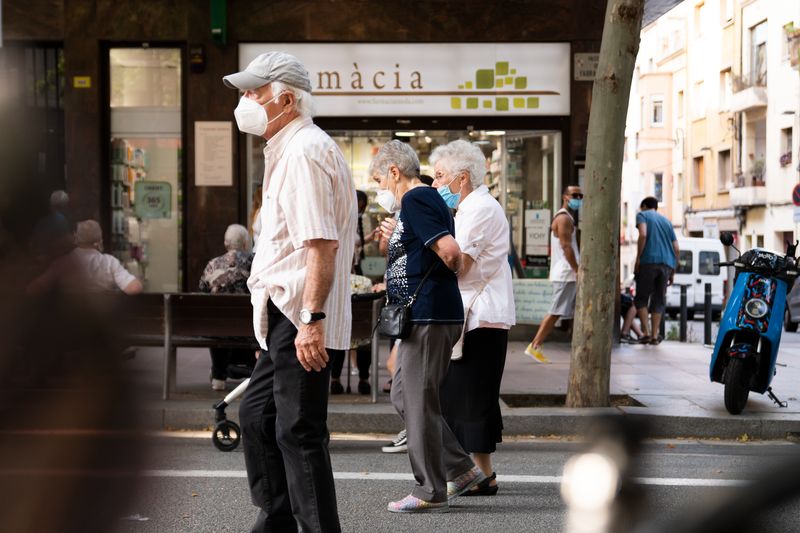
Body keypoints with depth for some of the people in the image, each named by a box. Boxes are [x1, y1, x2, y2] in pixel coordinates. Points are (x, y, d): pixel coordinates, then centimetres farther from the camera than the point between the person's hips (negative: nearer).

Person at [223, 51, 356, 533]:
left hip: (301, 318, -11)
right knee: (256, 415, 18)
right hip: (287, 314, 11)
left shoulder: (304, 151, -16)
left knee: (299, 433, -6)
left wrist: (311, 320, -27)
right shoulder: (288, 150, 18)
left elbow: (323, 243, -24)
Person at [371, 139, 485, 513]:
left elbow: (450, 251, -23)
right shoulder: (427, 198, 18)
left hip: (429, 317, -10)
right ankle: (461, 469, 20)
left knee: (418, 402, -2)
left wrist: (449, 272, -5)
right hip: (423, 317, 10)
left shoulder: (415, 200, -13)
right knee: (403, 396, 16)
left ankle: (431, 493, 7)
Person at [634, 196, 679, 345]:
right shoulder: (666, 221, 25)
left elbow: (643, 235, -11)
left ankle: (646, 333, -7)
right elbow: (676, 248, 17)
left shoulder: (642, 215, 11)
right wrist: (673, 271, 20)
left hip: (648, 261, -4)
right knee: (659, 300, 8)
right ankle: (655, 336, 3)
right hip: (666, 264, 4)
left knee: (641, 298, 4)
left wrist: (638, 259, -8)